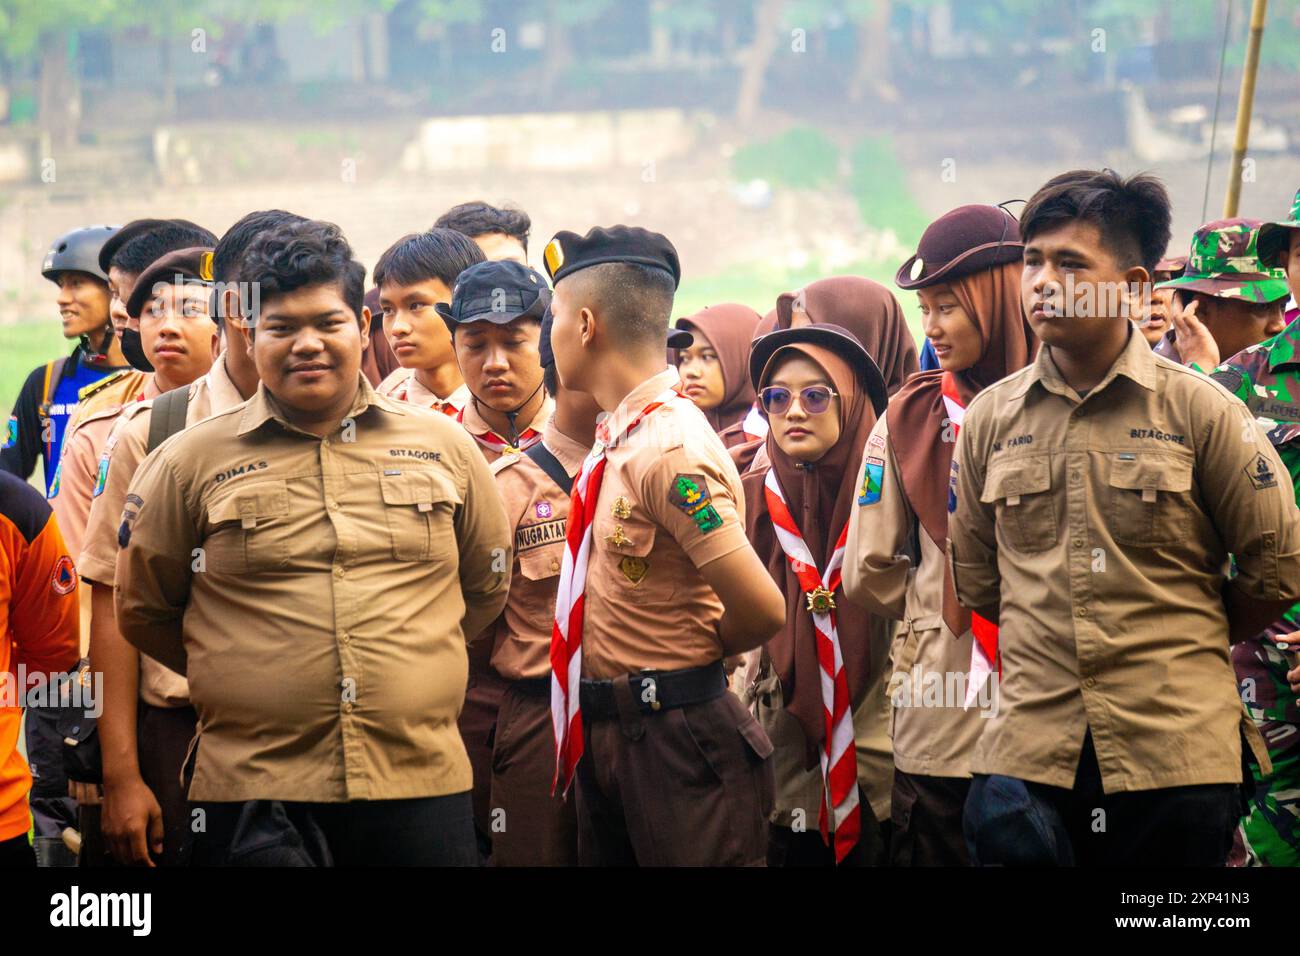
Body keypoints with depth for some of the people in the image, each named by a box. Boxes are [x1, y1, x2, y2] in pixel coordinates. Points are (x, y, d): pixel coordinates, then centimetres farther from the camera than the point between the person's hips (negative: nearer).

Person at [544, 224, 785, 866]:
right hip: (606, 734, 9)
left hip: (674, 738, -9)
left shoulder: (669, 451, -19)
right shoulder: (615, 438, 9)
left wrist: (697, 653, -4)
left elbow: (762, 610, -24)